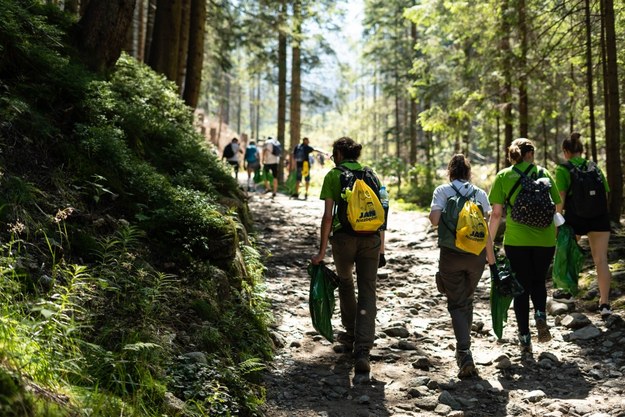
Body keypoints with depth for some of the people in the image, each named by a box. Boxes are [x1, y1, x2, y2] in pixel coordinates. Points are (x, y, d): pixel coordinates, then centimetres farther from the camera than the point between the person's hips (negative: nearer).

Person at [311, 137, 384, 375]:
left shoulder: (333, 176, 2)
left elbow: (328, 215, -5)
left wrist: (322, 251, -3)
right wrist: (380, 244, 20)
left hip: (344, 237, -2)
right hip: (371, 238, 2)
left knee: (345, 283, 24)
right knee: (367, 292, 1)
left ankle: (351, 334, 36)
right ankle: (362, 351, -10)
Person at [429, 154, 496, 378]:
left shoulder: (442, 190, 0)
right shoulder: (480, 193, 7)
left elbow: (434, 218, -16)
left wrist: (439, 221, 8)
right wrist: (491, 256, 8)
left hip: (451, 254, -2)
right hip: (476, 253, 3)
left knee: (456, 304, 3)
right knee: (467, 300, 20)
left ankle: (464, 353, -14)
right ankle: (464, 349, 29)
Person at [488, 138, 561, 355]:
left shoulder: (503, 176, 1)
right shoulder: (544, 174, 5)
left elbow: (496, 213, -4)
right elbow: (556, 208, 6)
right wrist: (555, 235, 17)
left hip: (516, 240, -1)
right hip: (545, 239, 1)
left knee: (522, 287, 9)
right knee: (539, 282, 21)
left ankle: (525, 339, 10)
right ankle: (540, 315, -6)